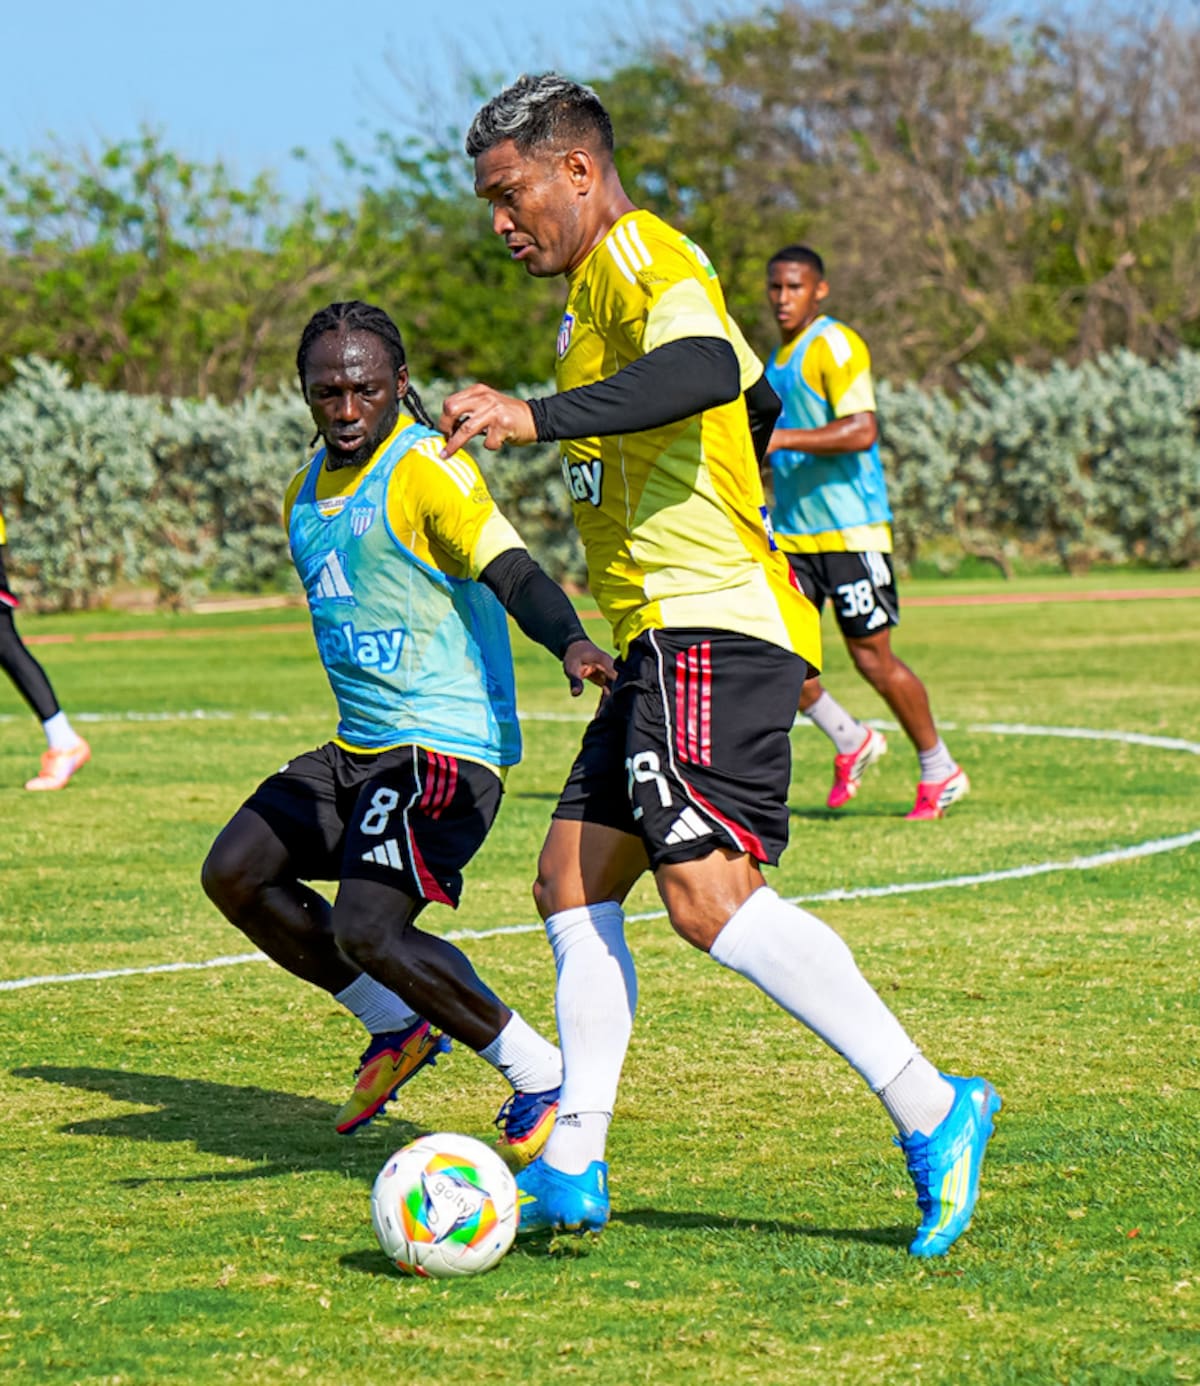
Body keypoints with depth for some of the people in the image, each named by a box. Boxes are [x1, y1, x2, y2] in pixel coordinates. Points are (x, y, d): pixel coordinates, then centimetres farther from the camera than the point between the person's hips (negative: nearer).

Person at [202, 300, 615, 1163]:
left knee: (366, 931, -21)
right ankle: (399, 1027, 17)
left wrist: (571, 645, -43)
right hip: (358, 748, 9)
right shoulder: (309, 492, 14)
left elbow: (510, 570, -25)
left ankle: (543, 1077, -6)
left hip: (447, 745, -9)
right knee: (235, 873, 7)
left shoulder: (427, 468, -13)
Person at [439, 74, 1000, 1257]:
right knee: (571, 883, 7)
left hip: (707, 627, -11)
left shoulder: (638, 254, -8)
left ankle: (930, 1113, -18)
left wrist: (536, 417, -39)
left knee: (708, 897, -21)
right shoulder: (603, 285, 24)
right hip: (666, 640, 11)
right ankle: (571, 1170, 6)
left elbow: (705, 370, -30)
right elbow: (753, 399, 36)